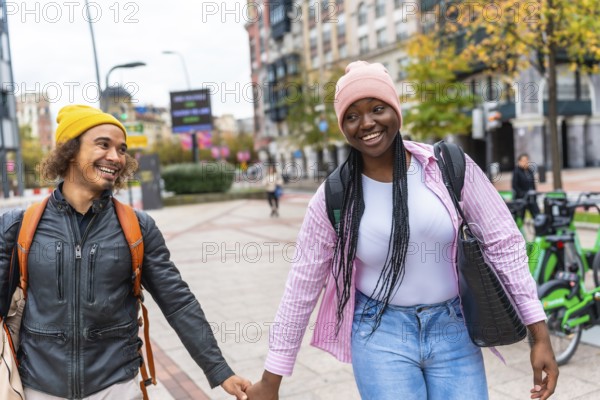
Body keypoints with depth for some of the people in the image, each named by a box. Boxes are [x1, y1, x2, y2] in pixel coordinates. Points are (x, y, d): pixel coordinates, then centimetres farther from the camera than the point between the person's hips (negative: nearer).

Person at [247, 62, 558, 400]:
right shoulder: (333, 197, -9)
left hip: (454, 330, 1)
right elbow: (302, 286, -3)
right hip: (381, 335, -1)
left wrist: (539, 334, -4)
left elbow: (503, 242, -3)